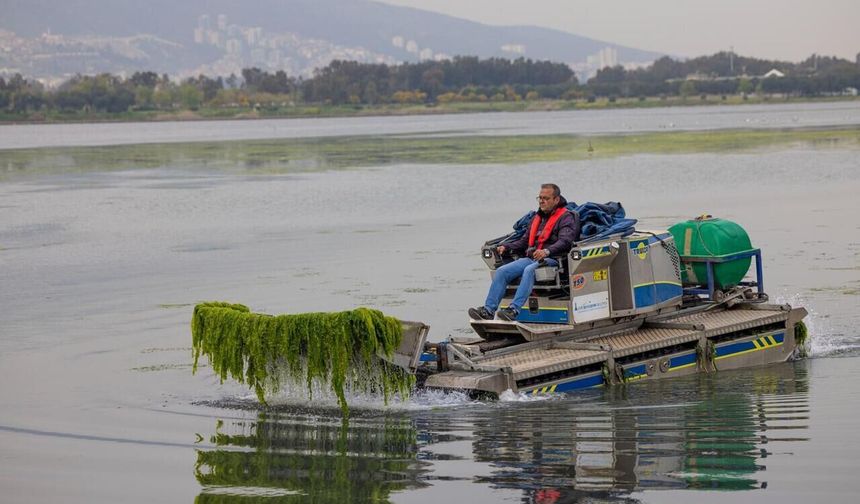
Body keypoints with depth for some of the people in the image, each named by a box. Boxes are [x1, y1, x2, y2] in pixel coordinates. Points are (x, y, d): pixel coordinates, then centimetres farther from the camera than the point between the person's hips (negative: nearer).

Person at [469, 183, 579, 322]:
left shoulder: (566, 217, 2)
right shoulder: (537, 218, 27)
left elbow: (565, 241, -15)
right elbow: (524, 242, 28)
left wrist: (547, 251, -33)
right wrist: (506, 247, 10)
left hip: (551, 260, -7)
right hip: (530, 258, 7)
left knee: (529, 270, -37)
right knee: (501, 271, -14)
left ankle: (514, 310, -48)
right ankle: (488, 310, -23)